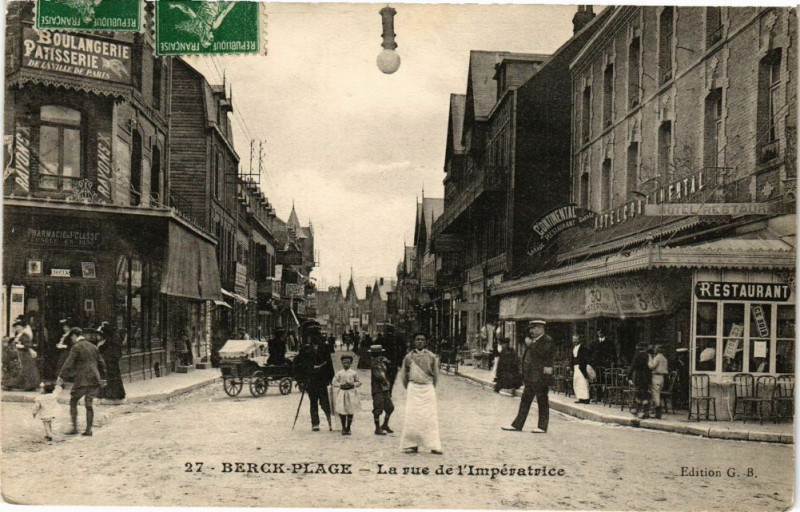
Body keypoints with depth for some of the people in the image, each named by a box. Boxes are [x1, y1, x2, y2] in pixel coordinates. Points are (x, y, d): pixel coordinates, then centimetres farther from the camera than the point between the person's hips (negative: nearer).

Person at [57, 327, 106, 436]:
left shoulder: (76, 347, -5)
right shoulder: (93, 347, 16)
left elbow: (68, 363, -14)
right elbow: (101, 363, 21)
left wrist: (61, 376, -15)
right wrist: (103, 378, 30)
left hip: (82, 380, -6)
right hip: (94, 379, 6)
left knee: (73, 402, 7)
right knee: (89, 404, 8)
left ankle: (74, 427, 3)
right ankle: (88, 429, 6)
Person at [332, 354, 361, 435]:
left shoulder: (354, 373, 2)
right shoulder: (339, 373, 1)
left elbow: (358, 382, 7)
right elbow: (334, 383, 2)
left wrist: (353, 384, -11)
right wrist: (341, 385, -13)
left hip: (351, 393, 0)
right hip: (342, 393, 0)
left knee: (350, 412, 1)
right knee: (342, 411, -1)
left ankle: (348, 428, 15)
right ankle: (343, 428, 17)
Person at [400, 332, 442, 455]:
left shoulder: (431, 357, 2)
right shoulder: (409, 357, 3)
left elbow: (436, 375, 11)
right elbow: (404, 376, 13)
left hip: (428, 388, 0)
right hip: (413, 388, 0)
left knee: (430, 416, -1)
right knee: (412, 416, -4)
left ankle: (434, 446, 3)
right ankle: (412, 444, 3)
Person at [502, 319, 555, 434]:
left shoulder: (547, 341, -10)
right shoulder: (533, 340, 18)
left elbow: (542, 354, -25)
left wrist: (530, 344, -19)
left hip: (540, 377, -9)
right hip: (530, 377, 9)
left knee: (542, 401, -1)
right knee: (525, 401, 11)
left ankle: (542, 427, 6)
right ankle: (517, 425, 15)